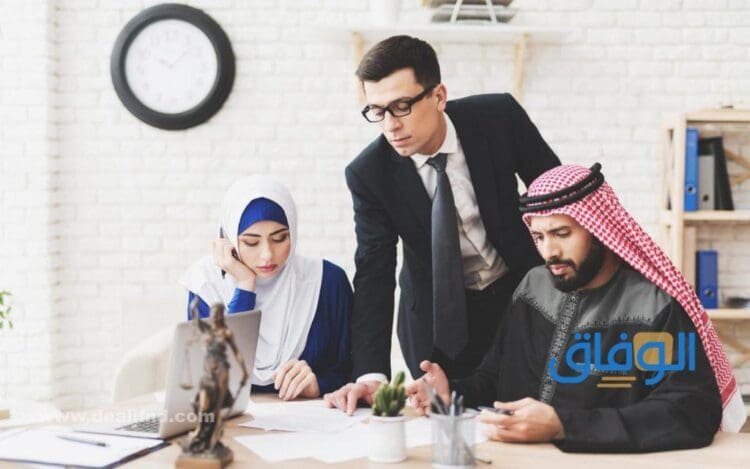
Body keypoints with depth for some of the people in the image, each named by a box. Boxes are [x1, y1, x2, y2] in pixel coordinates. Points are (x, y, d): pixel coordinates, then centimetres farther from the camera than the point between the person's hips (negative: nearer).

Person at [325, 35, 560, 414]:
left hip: (524, 291, 1)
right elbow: (373, 276, -19)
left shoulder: (498, 117, -19)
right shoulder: (369, 174, -19)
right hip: (438, 316, 0)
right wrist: (371, 374, -31)